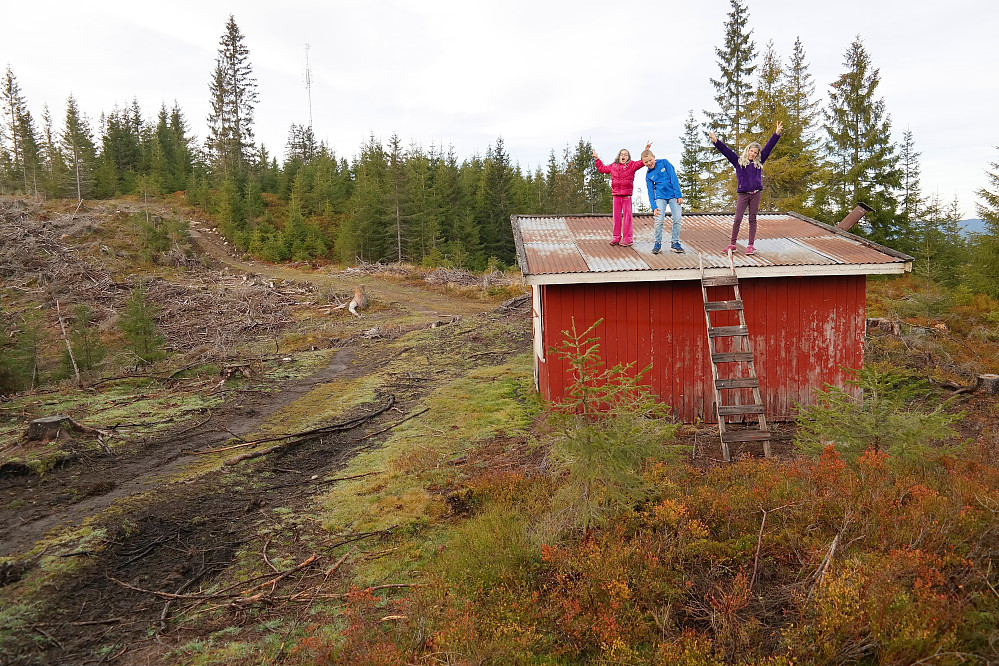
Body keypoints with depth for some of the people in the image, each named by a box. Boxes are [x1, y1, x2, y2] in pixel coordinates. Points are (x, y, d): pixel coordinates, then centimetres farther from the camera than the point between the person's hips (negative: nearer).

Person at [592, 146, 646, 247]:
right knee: (616, 216, 7)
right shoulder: (613, 166, 15)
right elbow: (602, 168, 27)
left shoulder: (632, 165, 5)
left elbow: (642, 162, -4)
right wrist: (597, 159, 27)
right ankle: (616, 238, 15)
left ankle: (627, 239, 3)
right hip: (616, 195, 3)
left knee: (627, 216, -2)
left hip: (627, 195, -3)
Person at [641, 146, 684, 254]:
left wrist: (678, 195, -12)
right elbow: (650, 192, 2)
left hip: (673, 195, -1)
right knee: (659, 220, -12)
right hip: (660, 197, 1)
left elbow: (674, 178, -5)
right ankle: (658, 243, 3)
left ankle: (675, 243, 7)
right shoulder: (648, 175, 6)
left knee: (677, 220, -5)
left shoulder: (664, 163, 0)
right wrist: (654, 207, -10)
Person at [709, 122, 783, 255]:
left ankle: (750, 245, 7)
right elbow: (726, 150, -2)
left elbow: (769, 147, 15)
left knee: (752, 219, 4)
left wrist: (777, 133, 13)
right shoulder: (738, 161, 7)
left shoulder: (759, 162, 13)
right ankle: (732, 244, 4)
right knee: (737, 219, -5)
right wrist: (716, 141, -12)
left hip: (755, 194, 2)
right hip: (743, 194, -2)